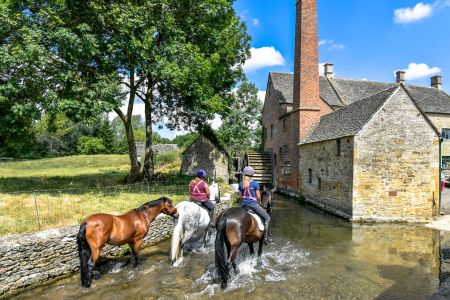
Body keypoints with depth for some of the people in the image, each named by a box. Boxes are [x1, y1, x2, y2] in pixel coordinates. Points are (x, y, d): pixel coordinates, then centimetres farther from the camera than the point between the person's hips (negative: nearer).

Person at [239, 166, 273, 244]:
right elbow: (258, 196, -7)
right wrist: (258, 202, 12)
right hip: (253, 205, -5)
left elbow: (240, 197, 7)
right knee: (267, 218, 8)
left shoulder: (241, 184, 1)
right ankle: (266, 237, 5)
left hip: (244, 205, 5)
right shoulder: (255, 183, -11)